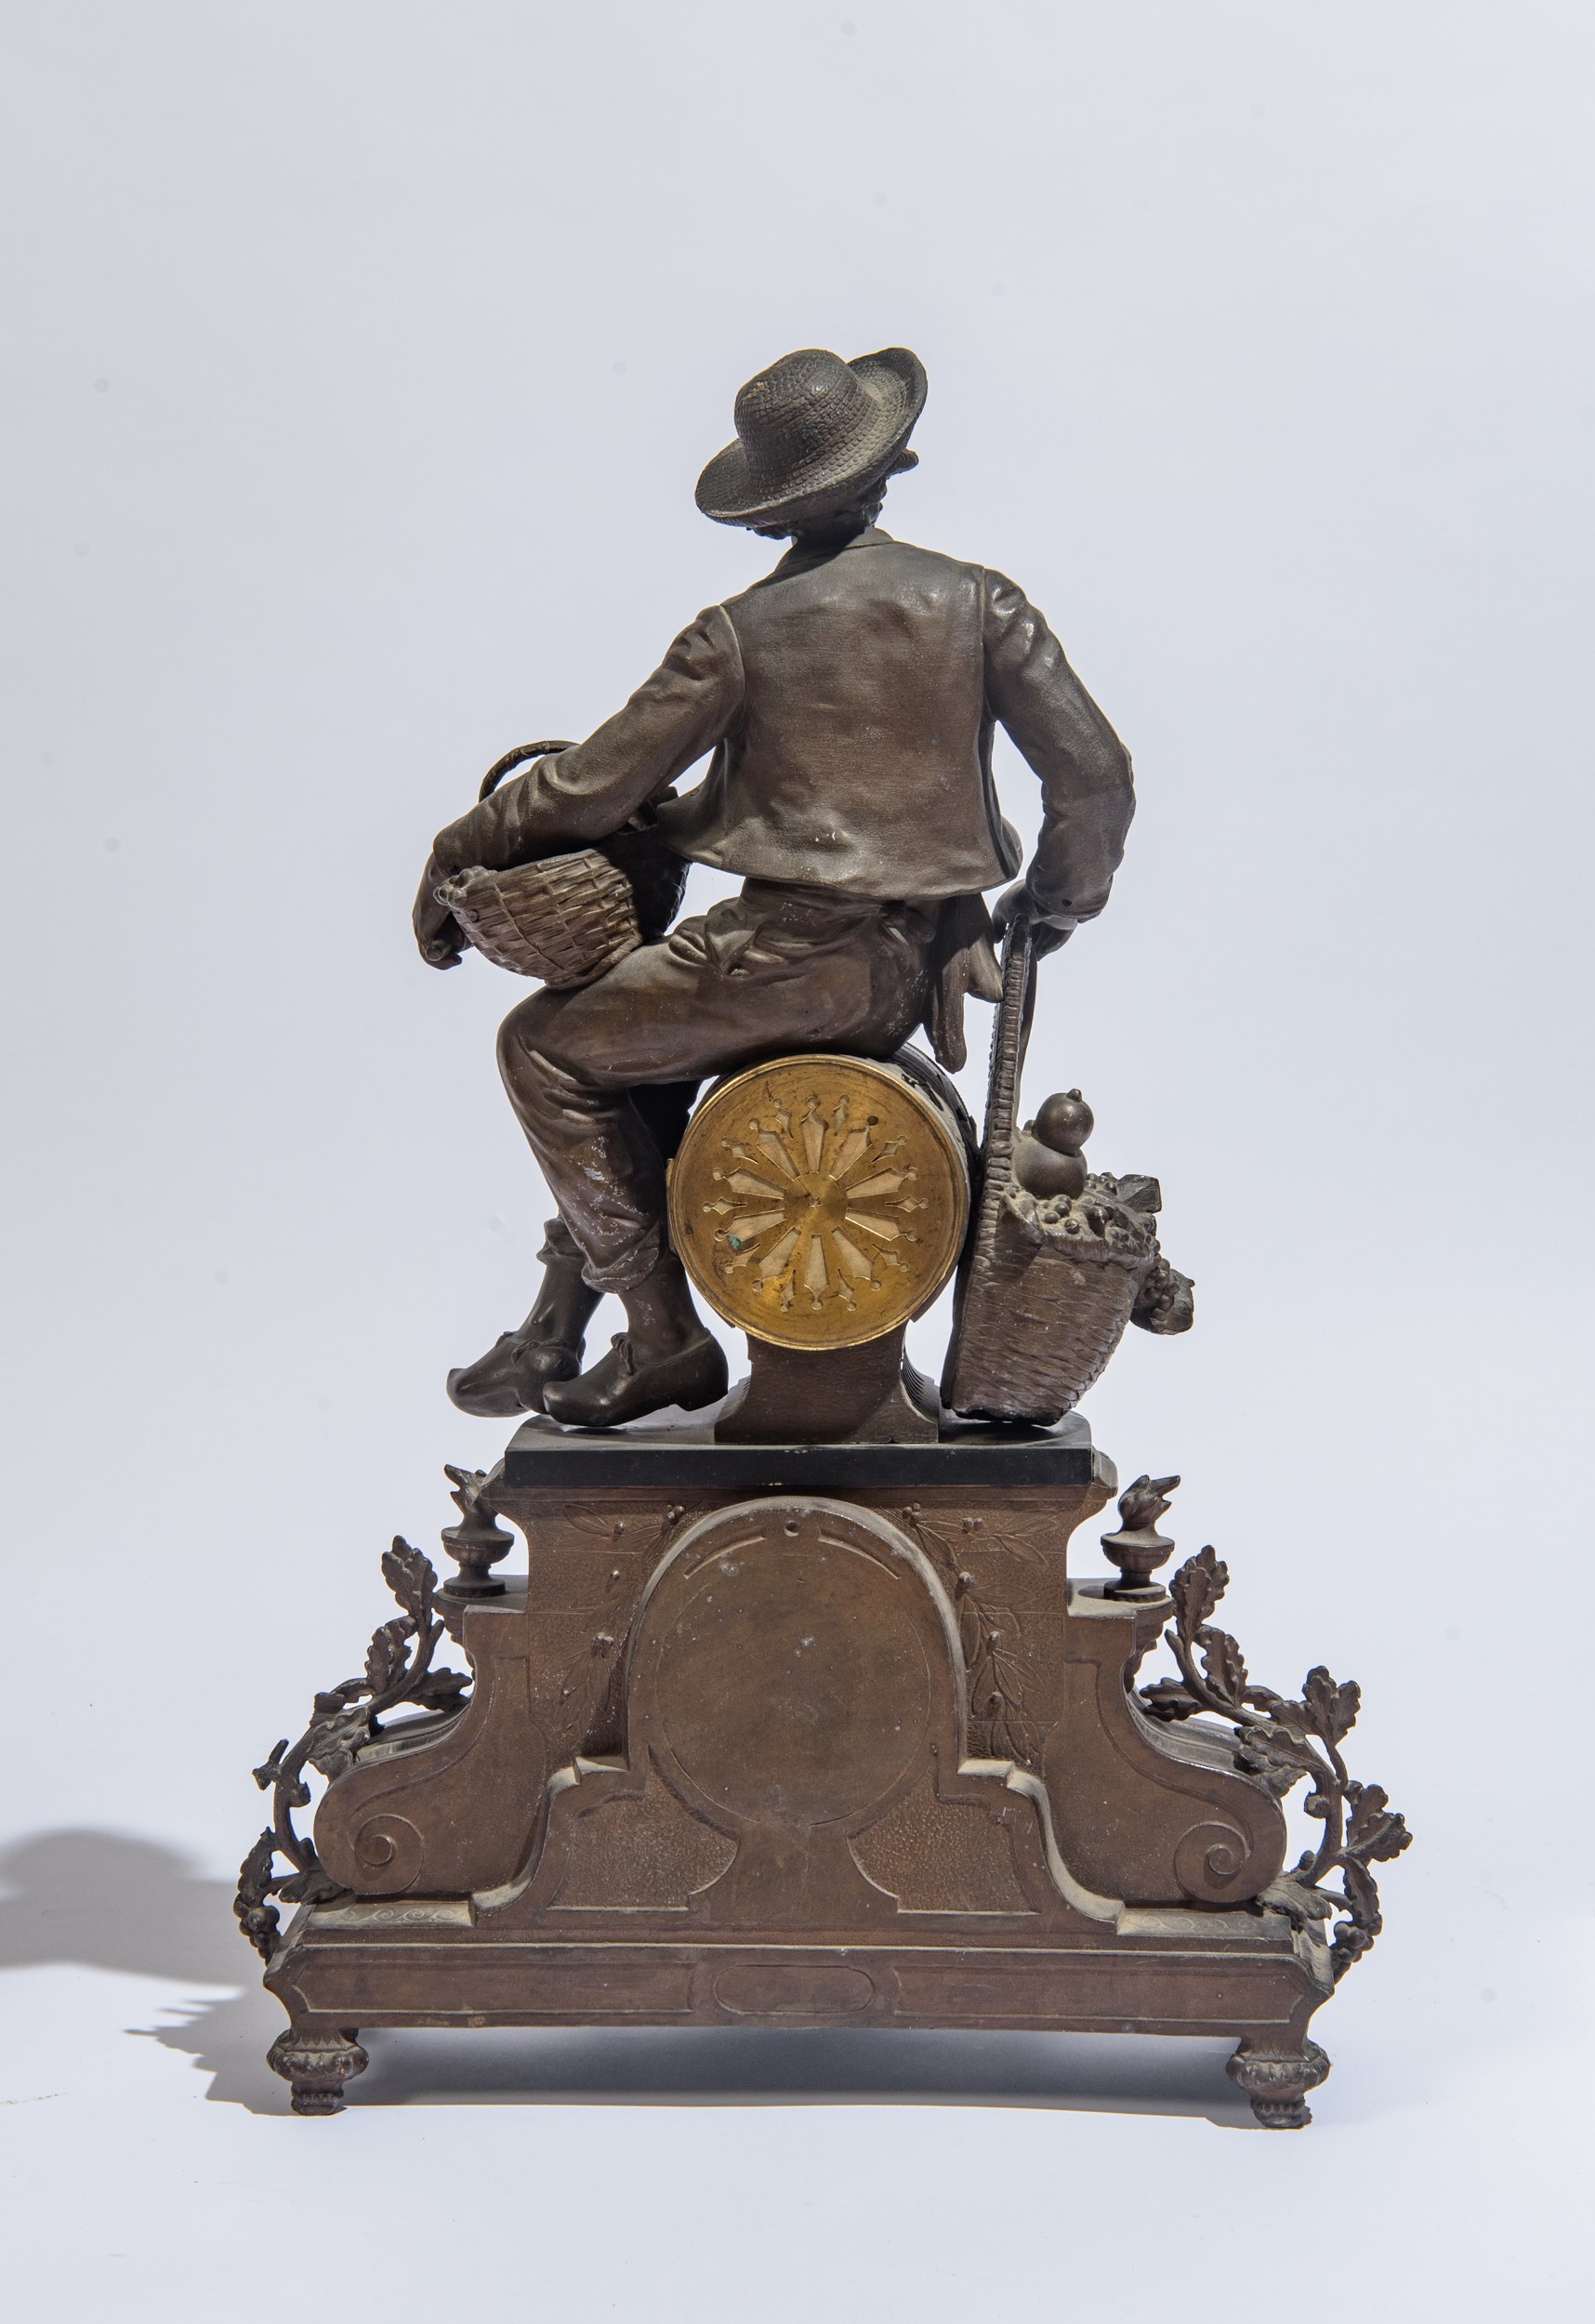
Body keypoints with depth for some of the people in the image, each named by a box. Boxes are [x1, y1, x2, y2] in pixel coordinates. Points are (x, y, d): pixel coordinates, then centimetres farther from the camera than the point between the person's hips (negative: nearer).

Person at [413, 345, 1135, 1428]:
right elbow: (1095, 774, 2)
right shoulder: (976, 602, 5)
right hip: (921, 967, 7)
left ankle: (663, 1336, 7)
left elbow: (592, 789, 0)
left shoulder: (740, 632, -4)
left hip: (799, 955, -7)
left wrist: (454, 860, 15)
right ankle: (555, 1337, 26)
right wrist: (1061, 897, 21)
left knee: (549, 1046, 11)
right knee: (634, 1056, 26)